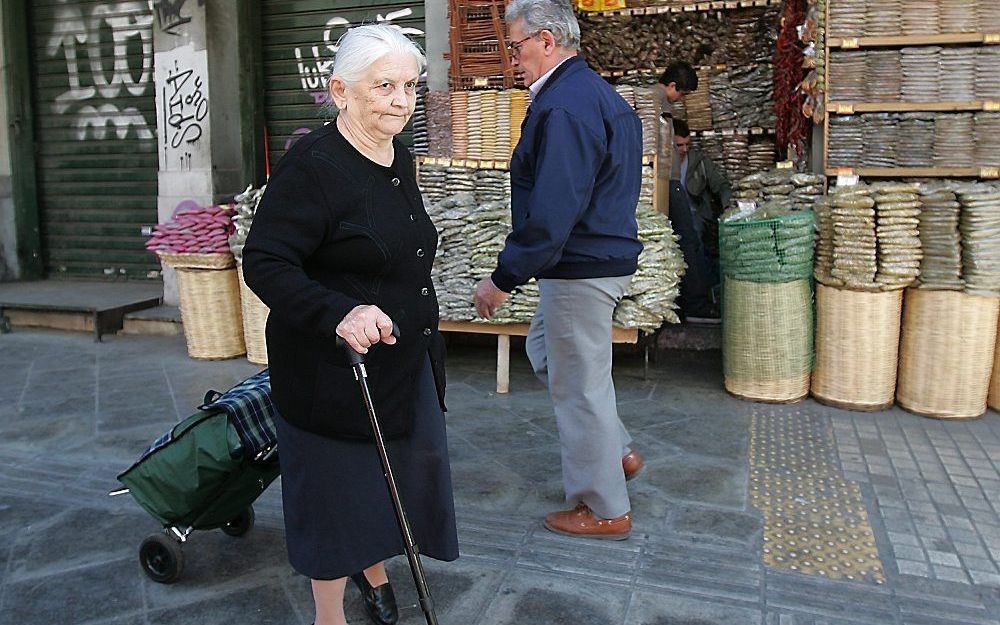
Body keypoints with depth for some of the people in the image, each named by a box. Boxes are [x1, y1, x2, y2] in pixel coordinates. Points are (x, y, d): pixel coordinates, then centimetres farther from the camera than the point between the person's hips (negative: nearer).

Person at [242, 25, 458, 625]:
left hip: (408, 359, 8)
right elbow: (265, 263, -23)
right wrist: (339, 314, -37)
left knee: (407, 468, 20)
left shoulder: (401, 158, 5)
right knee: (338, 484, 8)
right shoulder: (312, 164, -20)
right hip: (334, 366, -8)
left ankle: (374, 567, 49)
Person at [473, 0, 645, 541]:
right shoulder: (599, 94, 14)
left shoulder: (563, 106, -20)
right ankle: (616, 452, 33)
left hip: (580, 269, -11)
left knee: (579, 385, 2)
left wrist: (503, 278, -21)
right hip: (609, 254, 11)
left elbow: (551, 213, -28)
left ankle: (604, 510, 20)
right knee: (544, 348, 25)